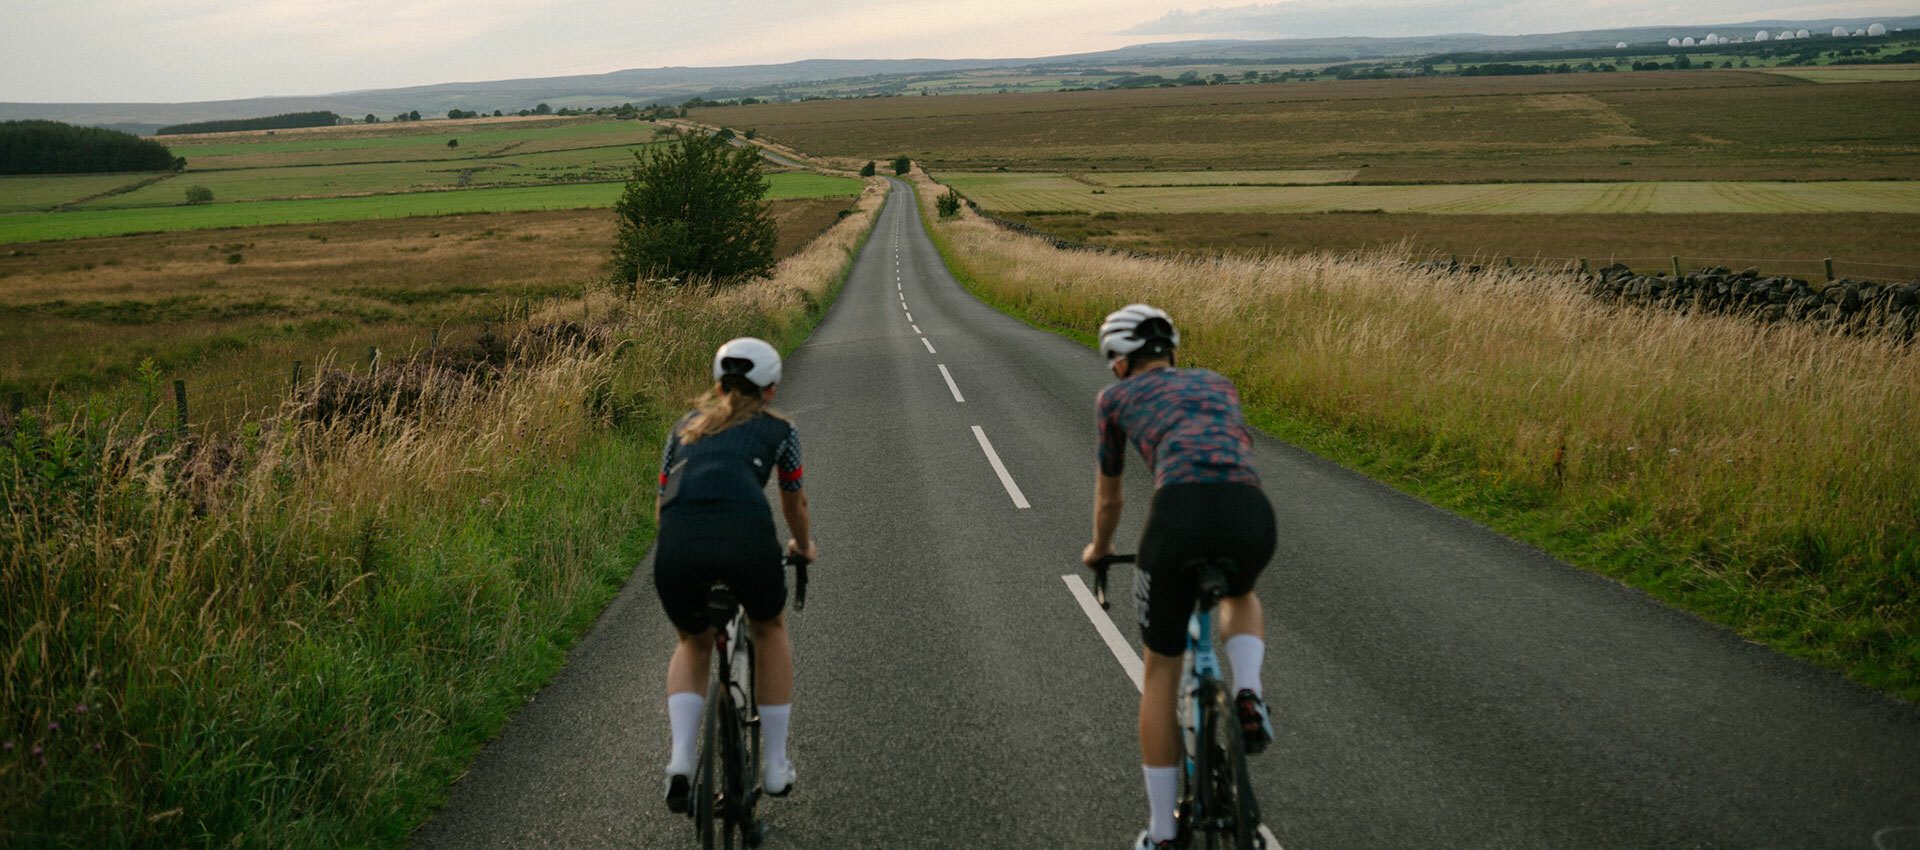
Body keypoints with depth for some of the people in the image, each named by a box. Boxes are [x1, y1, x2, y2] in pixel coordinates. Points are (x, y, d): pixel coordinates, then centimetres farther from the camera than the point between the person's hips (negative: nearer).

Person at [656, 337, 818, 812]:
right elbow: (794, 506, 37)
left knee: (693, 644, 32)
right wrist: (803, 546, 58)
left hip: (677, 543, 2)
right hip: (746, 536, -2)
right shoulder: (778, 429, 25)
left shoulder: (686, 425, 30)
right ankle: (775, 766, 30)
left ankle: (680, 762, 10)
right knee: (769, 629, 31)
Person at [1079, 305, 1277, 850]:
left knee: (1161, 673, 19)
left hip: (1181, 515, -2)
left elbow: (1108, 496, 40)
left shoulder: (1117, 397, 27)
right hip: (1252, 516, 3)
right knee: (1239, 597, 41)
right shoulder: (1220, 384, 36)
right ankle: (1247, 693, 10)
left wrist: (1099, 549, 61)